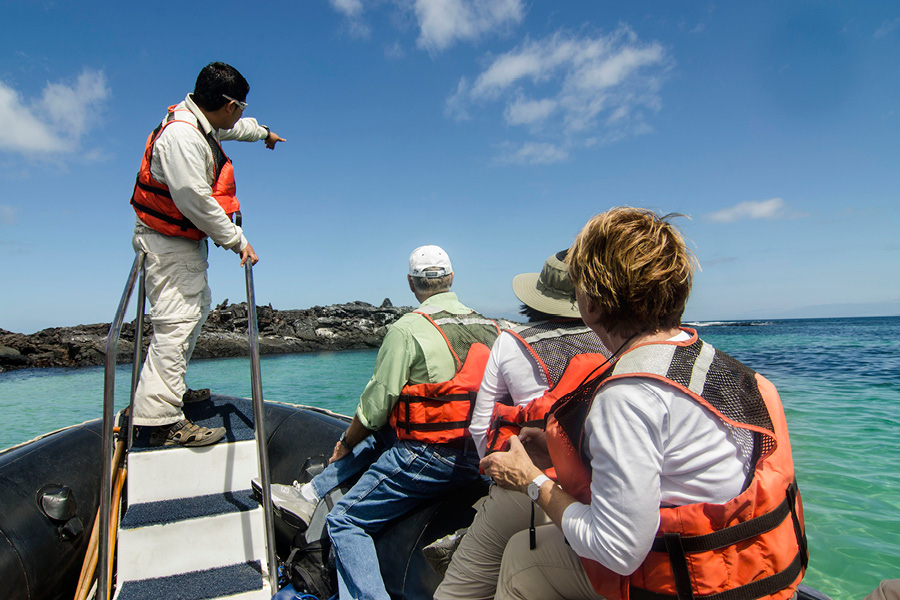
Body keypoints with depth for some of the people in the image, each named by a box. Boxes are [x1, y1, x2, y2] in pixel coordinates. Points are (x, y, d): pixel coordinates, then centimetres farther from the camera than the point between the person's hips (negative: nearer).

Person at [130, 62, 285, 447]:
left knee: (198, 304, 21)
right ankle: (164, 421, -14)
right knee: (176, 322, -15)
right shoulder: (181, 135, -25)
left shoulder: (202, 122, 7)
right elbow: (194, 199, -29)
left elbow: (234, 128, 30)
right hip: (168, 243, -11)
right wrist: (236, 241, -22)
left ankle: (171, 390, 30)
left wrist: (264, 133, 48)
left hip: (187, 239, 11)